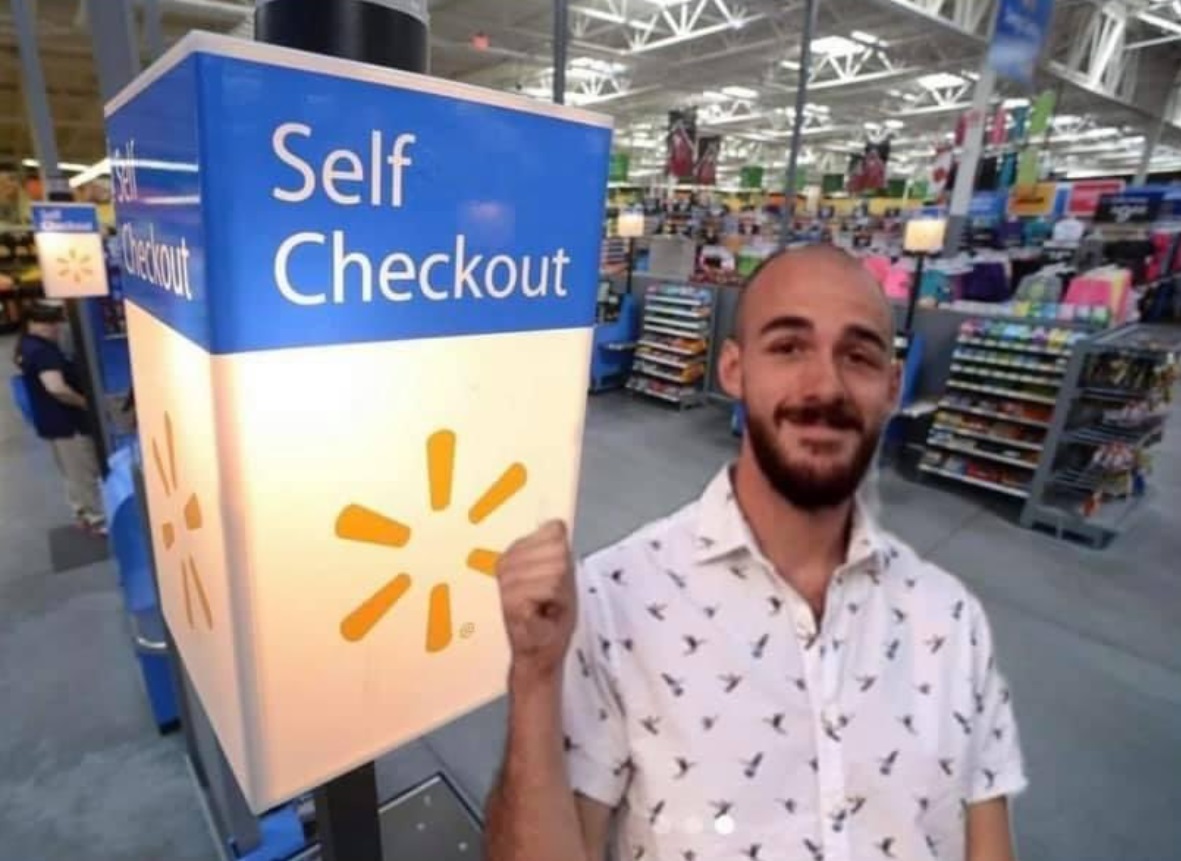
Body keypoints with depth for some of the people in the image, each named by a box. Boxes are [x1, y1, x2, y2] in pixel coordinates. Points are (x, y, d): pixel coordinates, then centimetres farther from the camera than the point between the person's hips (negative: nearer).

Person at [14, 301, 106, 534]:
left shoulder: (26, 346, 8)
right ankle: (99, 520, 13)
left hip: (51, 421, 10)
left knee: (74, 474, 21)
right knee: (86, 473, 2)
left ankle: (84, 515, 33)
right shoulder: (44, 351, -25)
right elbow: (56, 388, -37)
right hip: (66, 423, -10)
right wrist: (85, 402, -22)